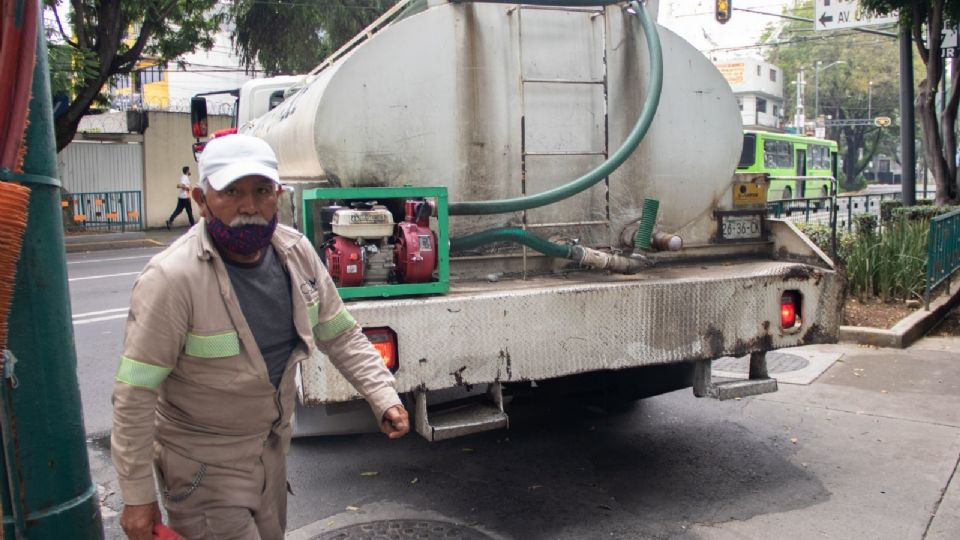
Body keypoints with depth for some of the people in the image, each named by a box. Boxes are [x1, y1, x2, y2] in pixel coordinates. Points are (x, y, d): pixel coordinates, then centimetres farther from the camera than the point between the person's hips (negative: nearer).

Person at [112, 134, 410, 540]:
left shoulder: (296, 252, -8)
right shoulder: (172, 279, -27)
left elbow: (341, 336, 3)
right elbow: (135, 396, -22)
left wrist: (384, 398, -8)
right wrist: (137, 497, -17)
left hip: (273, 448, 7)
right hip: (204, 466, -6)